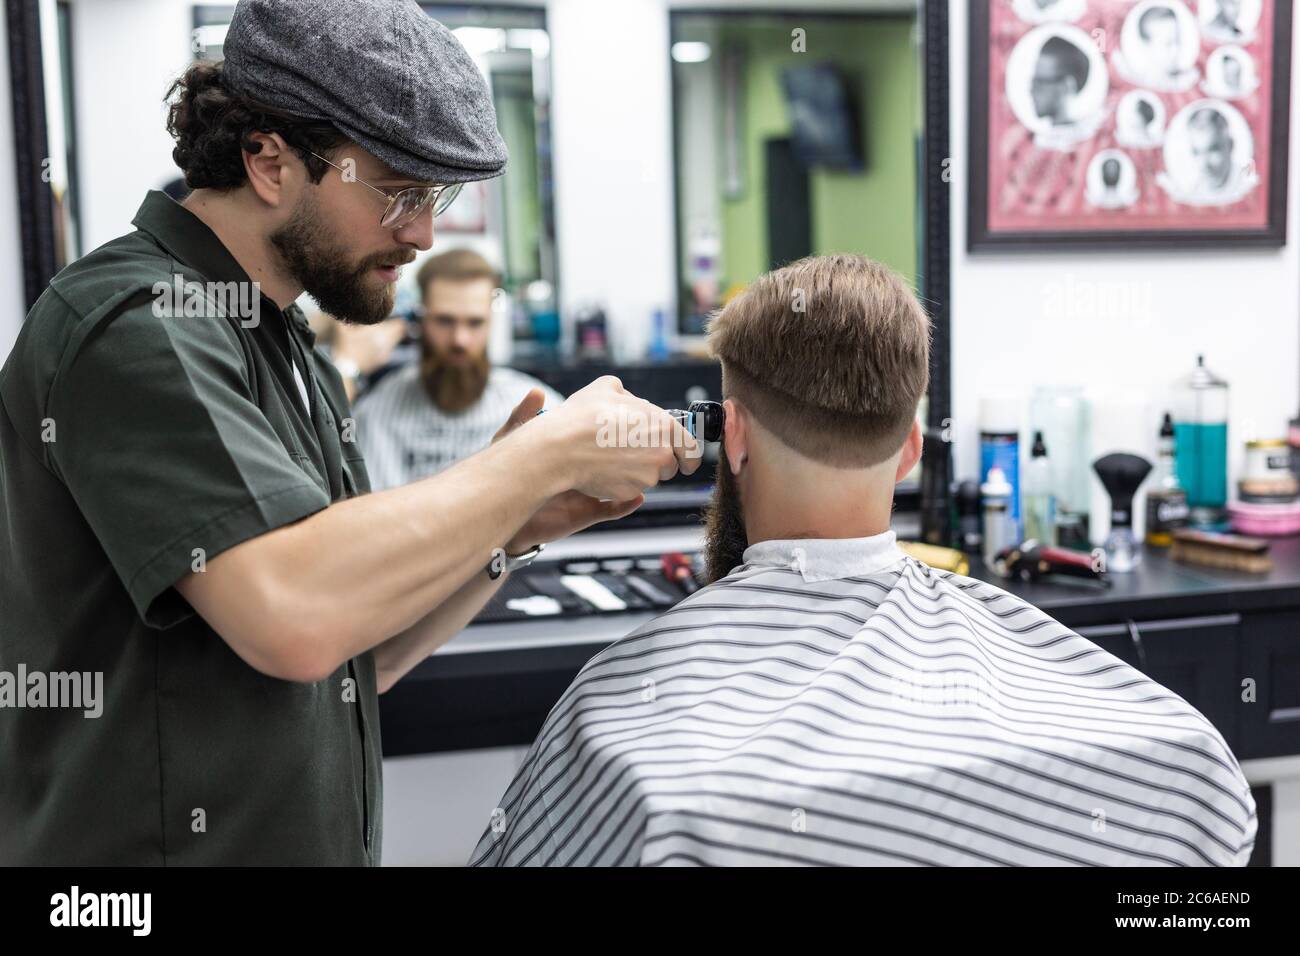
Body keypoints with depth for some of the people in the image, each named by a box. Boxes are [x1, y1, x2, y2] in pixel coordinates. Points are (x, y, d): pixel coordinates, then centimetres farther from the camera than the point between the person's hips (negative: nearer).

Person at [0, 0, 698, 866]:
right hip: (163, 840, -8)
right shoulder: (135, 322, -18)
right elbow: (296, 617, -31)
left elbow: (360, 659, 9)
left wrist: (518, 530, -6)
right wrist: (548, 455, -22)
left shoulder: (291, 355, 9)